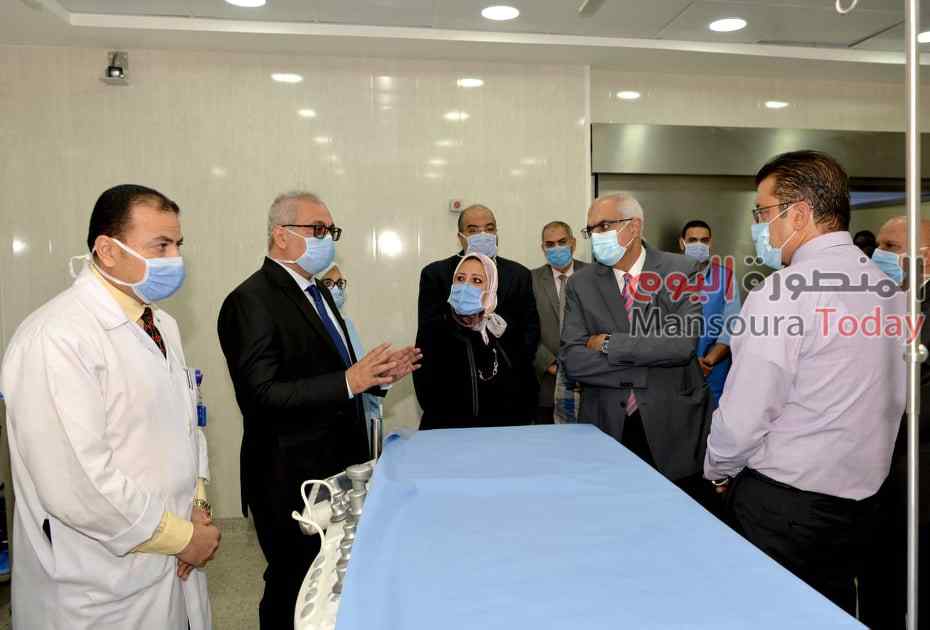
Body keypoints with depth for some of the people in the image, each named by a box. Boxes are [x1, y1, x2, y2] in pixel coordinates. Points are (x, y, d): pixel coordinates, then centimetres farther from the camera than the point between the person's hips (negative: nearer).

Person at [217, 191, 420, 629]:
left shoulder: (318, 291, 12)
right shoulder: (251, 301, -17)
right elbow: (260, 396, -24)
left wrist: (377, 374, 2)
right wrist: (347, 383, -30)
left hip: (339, 465, 8)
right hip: (291, 478, -8)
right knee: (295, 588, 8)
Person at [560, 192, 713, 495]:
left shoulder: (681, 272, -3)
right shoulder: (581, 283, 2)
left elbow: (682, 342, -17)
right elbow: (573, 360, -7)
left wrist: (609, 344, -13)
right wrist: (646, 370, -14)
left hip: (675, 427, -1)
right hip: (608, 426, 1)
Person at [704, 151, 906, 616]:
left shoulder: (784, 290, -20)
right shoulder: (886, 288, 4)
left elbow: (744, 410, -20)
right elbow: (891, 398, 11)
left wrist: (719, 470, -2)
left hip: (782, 499, -7)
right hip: (860, 494, 7)